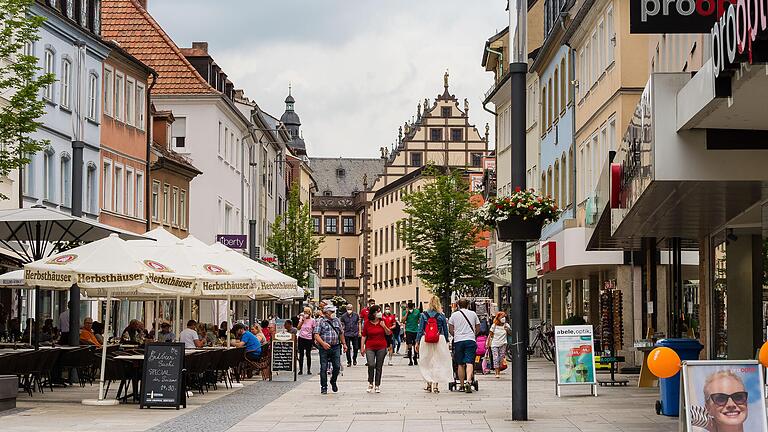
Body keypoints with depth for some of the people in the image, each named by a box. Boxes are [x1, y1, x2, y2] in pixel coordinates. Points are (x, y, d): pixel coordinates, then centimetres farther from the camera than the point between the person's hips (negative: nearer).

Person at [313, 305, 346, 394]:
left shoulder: (337, 321, 13)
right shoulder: (320, 322, -2)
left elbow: (341, 333, 22)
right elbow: (316, 335, -9)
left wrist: (344, 343, 18)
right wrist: (323, 343, -22)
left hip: (336, 347, 3)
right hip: (324, 348, -3)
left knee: (337, 366, -1)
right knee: (323, 368, 0)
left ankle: (333, 381, 26)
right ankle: (324, 387, 10)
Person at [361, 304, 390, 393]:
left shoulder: (383, 322, 3)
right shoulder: (367, 323, 1)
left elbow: (389, 333, 6)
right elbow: (364, 336, 5)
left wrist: (384, 327, -12)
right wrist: (362, 347, 1)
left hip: (381, 347, 1)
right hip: (370, 347, -1)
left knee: (379, 367, 4)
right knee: (371, 365, -17)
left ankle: (377, 385, 14)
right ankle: (370, 383, 2)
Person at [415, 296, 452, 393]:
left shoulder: (424, 315, 0)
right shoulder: (441, 316, -1)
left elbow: (420, 329, 1)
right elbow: (445, 330, 5)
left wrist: (417, 342, 6)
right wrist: (446, 341, 16)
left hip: (425, 340, 0)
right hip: (439, 341, 0)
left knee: (427, 363, 11)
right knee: (438, 362, 6)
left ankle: (429, 384, 12)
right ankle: (436, 385, 4)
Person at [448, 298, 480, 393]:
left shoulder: (454, 315, 6)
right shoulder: (473, 314, 8)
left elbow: (450, 329, 6)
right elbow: (478, 329, 14)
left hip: (458, 341, 0)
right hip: (470, 340, 0)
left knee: (460, 364, 9)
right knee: (469, 363, -9)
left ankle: (462, 385, 12)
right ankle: (469, 381, -28)